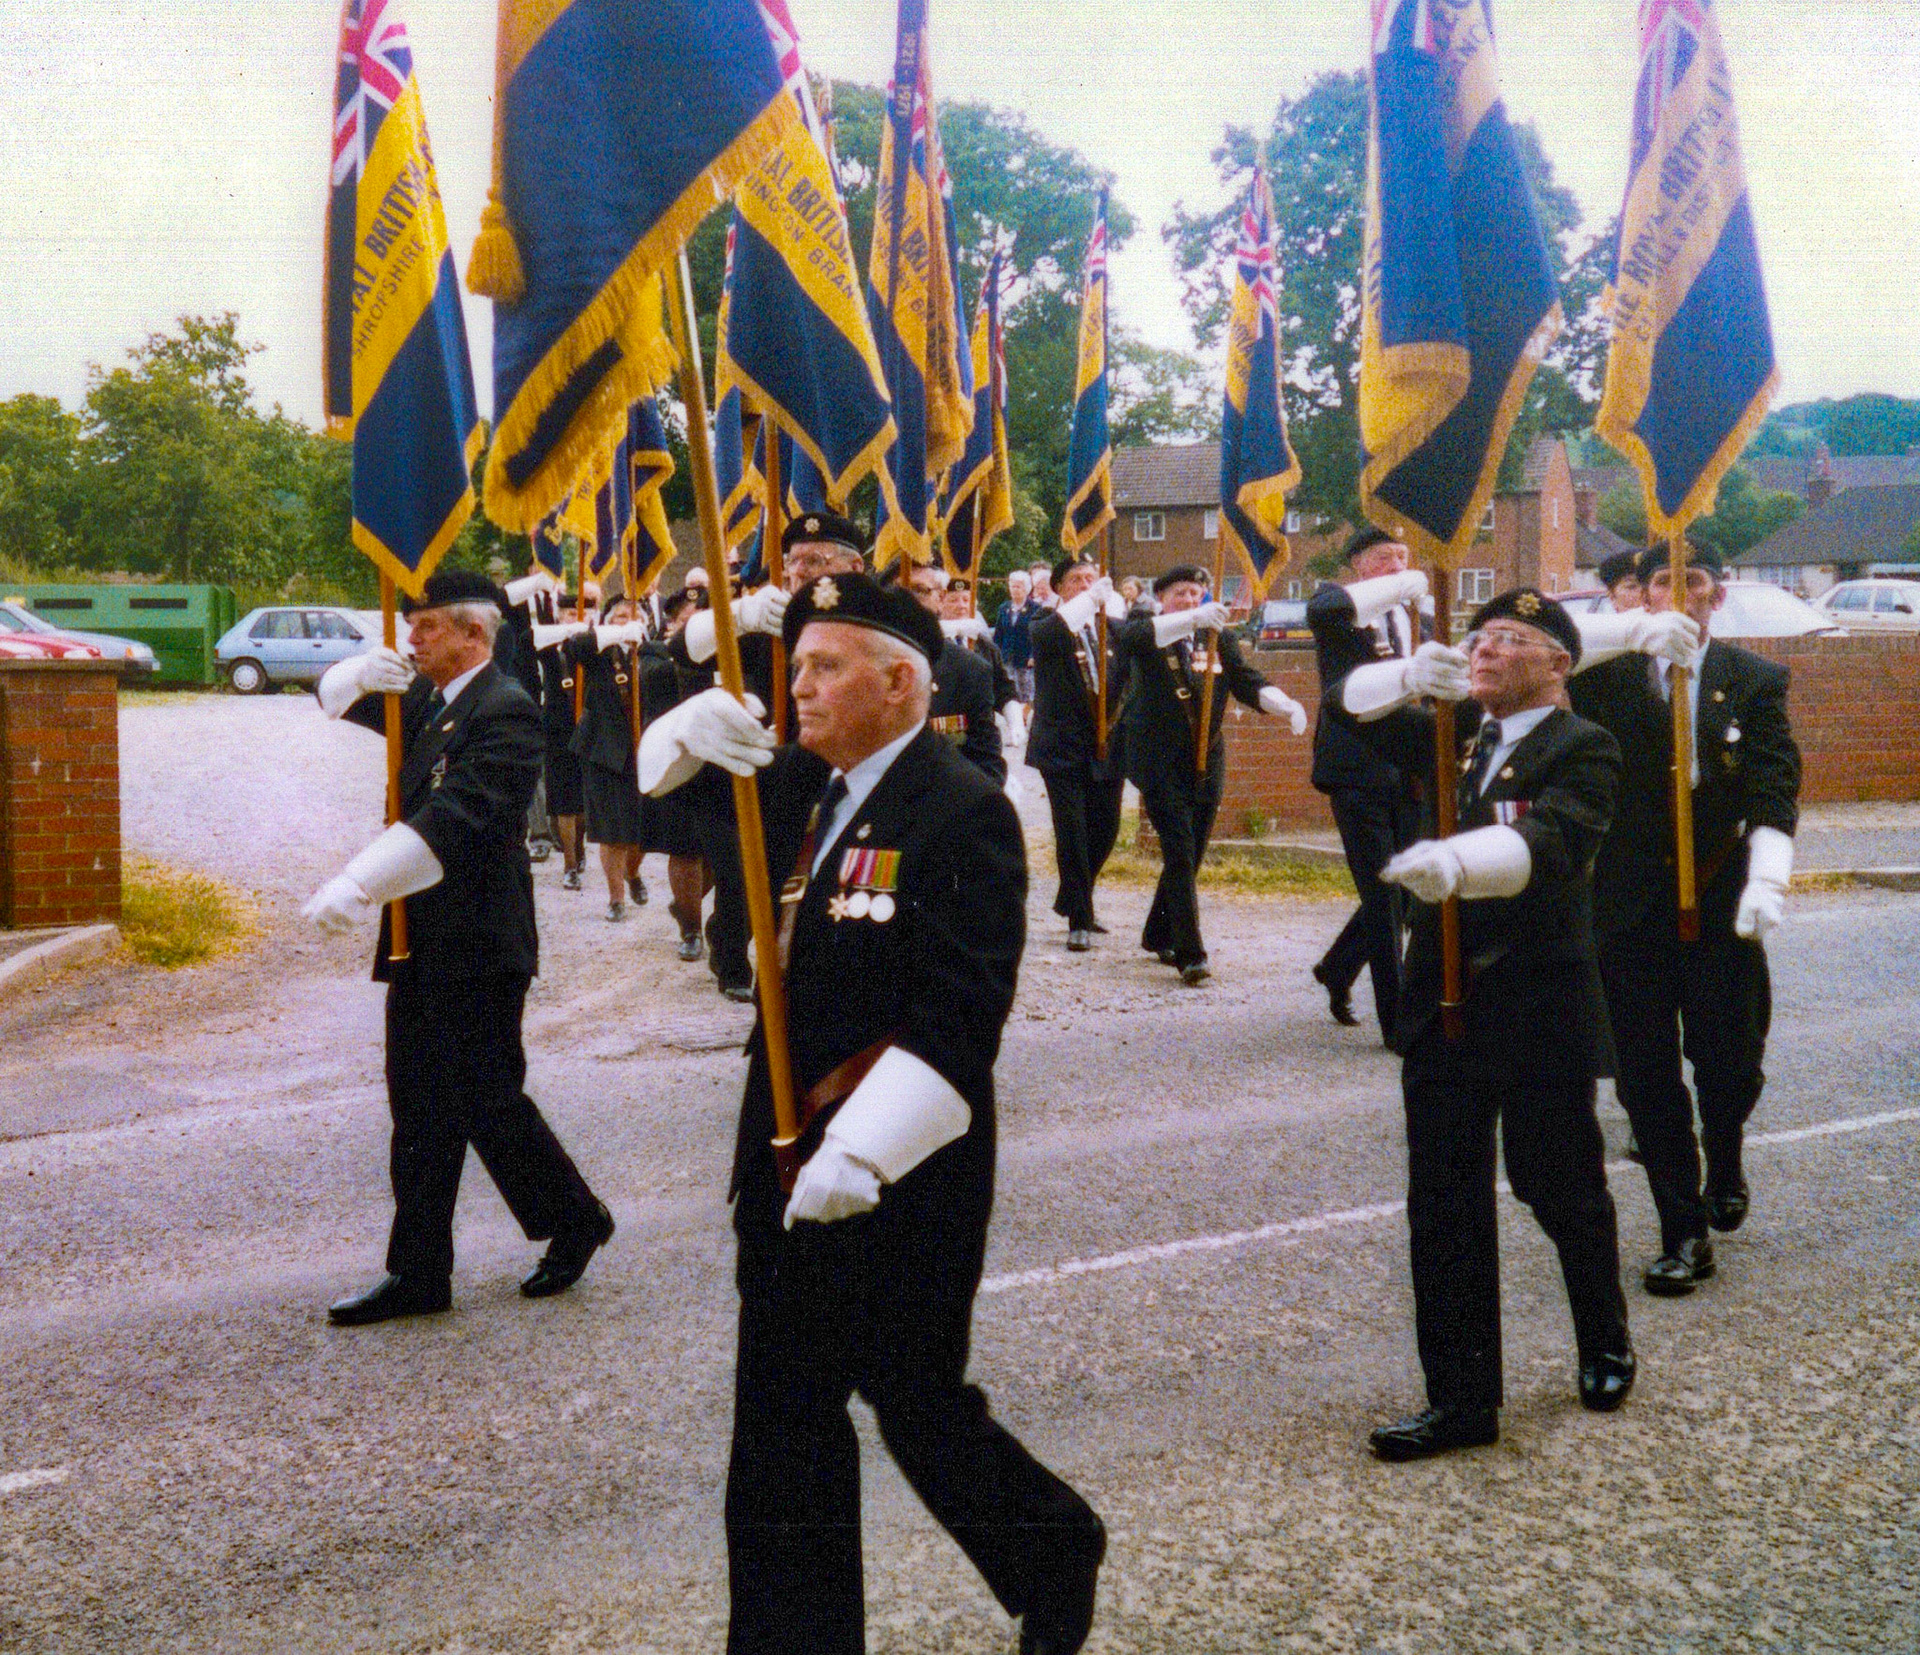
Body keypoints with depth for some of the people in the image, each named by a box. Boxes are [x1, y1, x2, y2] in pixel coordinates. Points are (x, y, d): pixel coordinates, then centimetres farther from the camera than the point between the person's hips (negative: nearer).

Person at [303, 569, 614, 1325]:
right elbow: (338, 696, 24)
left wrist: (358, 884, -33)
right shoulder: (429, 702, 12)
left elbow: (458, 816, -27)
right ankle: (418, 1273, 18)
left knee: (486, 1099, 0)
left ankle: (575, 1220, 22)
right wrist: (363, 674, -2)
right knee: (421, 1111, 11)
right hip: (423, 943, 9)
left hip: (477, 948, -9)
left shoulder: (505, 712, -16)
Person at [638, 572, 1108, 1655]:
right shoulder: (800, 786, 8)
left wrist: (863, 1149, -28)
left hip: (902, 1178, -7)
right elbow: (666, 787, 18)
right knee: (786, 1422, 12)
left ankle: (1058, 1555, 35)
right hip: (794, 1165, 7)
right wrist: (695, 733, -5)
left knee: (920, 1406, 8)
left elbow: (959, 1015, -23)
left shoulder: (963, 813, -16)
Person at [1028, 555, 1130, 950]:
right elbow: (1049, 636, -28)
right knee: (1072, 836, -6)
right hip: (1064, 750, -5)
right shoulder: (1049, 627, -3)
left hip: (1107, 750, 5)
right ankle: (1079, 922, 3)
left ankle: (1073, 901, 34)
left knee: (1105, 829, 11)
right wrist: (1089, 601, -38)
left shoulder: (1114, 627, 11)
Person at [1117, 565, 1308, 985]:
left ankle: (1159, 935, 32)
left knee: (1190, 856, 13)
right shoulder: (1149, 636, -1)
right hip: (1161, 762, -5)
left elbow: (1247, 682, 4)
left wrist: (1286, 704, -17)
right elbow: (1130, 637, -25)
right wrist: (1192, 619, -40)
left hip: (1206, 763, 5)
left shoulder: (1218, 638, 11)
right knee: (1180, 854, -12)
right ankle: (1190, 955, -14)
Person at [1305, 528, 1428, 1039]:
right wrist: (1399, 587, -29)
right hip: (1358, 771, -6)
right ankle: (1397, 1021, 1)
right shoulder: (1341, 611, -3)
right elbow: (1322, 609, -29)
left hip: (1409, 773, 6)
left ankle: (1337, 969, 34)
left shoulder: (1414, 618, 15)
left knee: (1407, 892, 11)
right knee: (1383, 897, -5)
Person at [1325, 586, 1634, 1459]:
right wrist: (1408, 676, -16)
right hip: (1443, 997, 5)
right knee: (1444, 1206, 5)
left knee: (1562, 1189, 10)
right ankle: (1462, 1397, 13)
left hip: (1541, 1002, -5)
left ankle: (1606, 1348, 36)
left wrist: (1453, 859, -45)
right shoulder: (1456, 732, 11)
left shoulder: (1581, 749, -8)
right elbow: (1345, 702, 6)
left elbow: (1550, 840, -27)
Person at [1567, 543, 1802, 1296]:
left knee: (1730, 1062, 5)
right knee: (1646, 1076, 3)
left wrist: (1767, 877, -22)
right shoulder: (1611, 673, 4)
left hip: (1719, 902, 0)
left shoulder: (1754, 679, 4)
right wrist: (1637, 631, -28)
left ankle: (1724, 1164, 39)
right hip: (1630, 903, 0)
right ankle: (1684, 1234, 15)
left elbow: (1774, 788, -6)